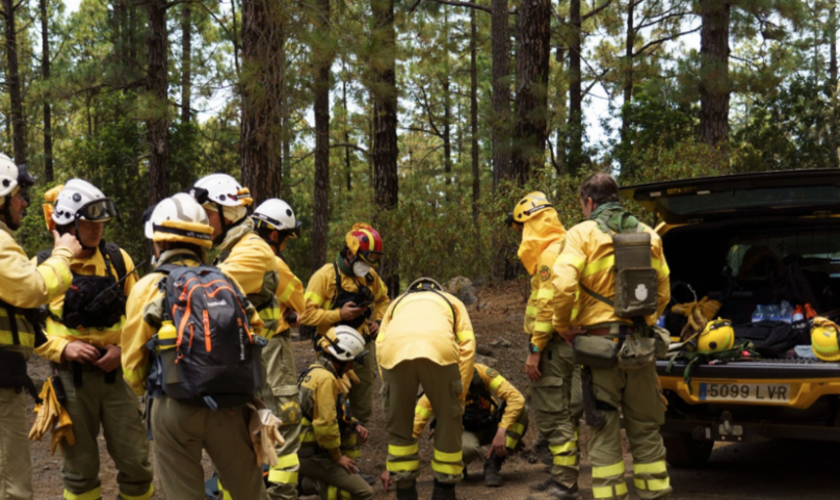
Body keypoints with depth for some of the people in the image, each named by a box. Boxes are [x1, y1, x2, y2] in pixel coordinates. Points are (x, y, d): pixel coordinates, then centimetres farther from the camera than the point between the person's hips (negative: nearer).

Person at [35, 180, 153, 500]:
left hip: (116, 374, 2)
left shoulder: (118, 259, 2)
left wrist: (123, 347, -9)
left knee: (135, 460, 3)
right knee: (80, 467, 9)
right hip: (71, 377, -1)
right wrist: (64, 348, -17)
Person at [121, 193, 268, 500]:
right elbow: (256, 332, 8)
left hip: (175, 409, -2)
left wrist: (145, 389, 25)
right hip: (231, 408, 3)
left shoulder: (149, 287, 0)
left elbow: (133, 362, 4)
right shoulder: (227, 282, 8)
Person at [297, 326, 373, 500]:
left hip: (304, 447, 10)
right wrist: (338, 457, -11)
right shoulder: (325, 378, -21)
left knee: (355, 476, 22)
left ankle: (307, 479, 9)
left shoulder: (315, 371, 11)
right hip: (312, 455, -10)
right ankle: (309, 485, -11)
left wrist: (355, 425, 6)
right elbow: (325, 424, -24)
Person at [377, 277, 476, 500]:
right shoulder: (453, 302, 37)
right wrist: (459, 396, 20)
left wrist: (390, 392, 24)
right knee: (449, 420, 17)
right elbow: (467, 346, 19)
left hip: (394, 352, 1)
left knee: (398, 423, 19)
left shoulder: (397, 303, 40)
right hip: (440, 349, -1)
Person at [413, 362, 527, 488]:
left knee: (520, 411, -29)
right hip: (466, 432, -2)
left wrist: (501, 431, -41)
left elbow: (516, 398, -31)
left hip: (491, 426, 2)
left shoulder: (480, 372, -27)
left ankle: (492, 465, -18)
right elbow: (416, 424, -26)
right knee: (467, 448, -40)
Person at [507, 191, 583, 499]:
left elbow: (547, 305, -22)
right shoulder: (564, 248, 17)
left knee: (553, 415, -6)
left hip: (554, 346, -11)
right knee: (564, 414, 16)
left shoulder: (551, 253, -15)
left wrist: (535, 349, -20)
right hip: (570, 342, 11)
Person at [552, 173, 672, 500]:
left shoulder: (583, 233, -5)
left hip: (600, 343, -4)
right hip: (640, 345, 5)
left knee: (604, 433, 2)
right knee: (646, 431, 14)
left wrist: (564, 327, -4)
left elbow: (563, 285, -17)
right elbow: (663, 292, 14)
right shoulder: (649, 235, 12)